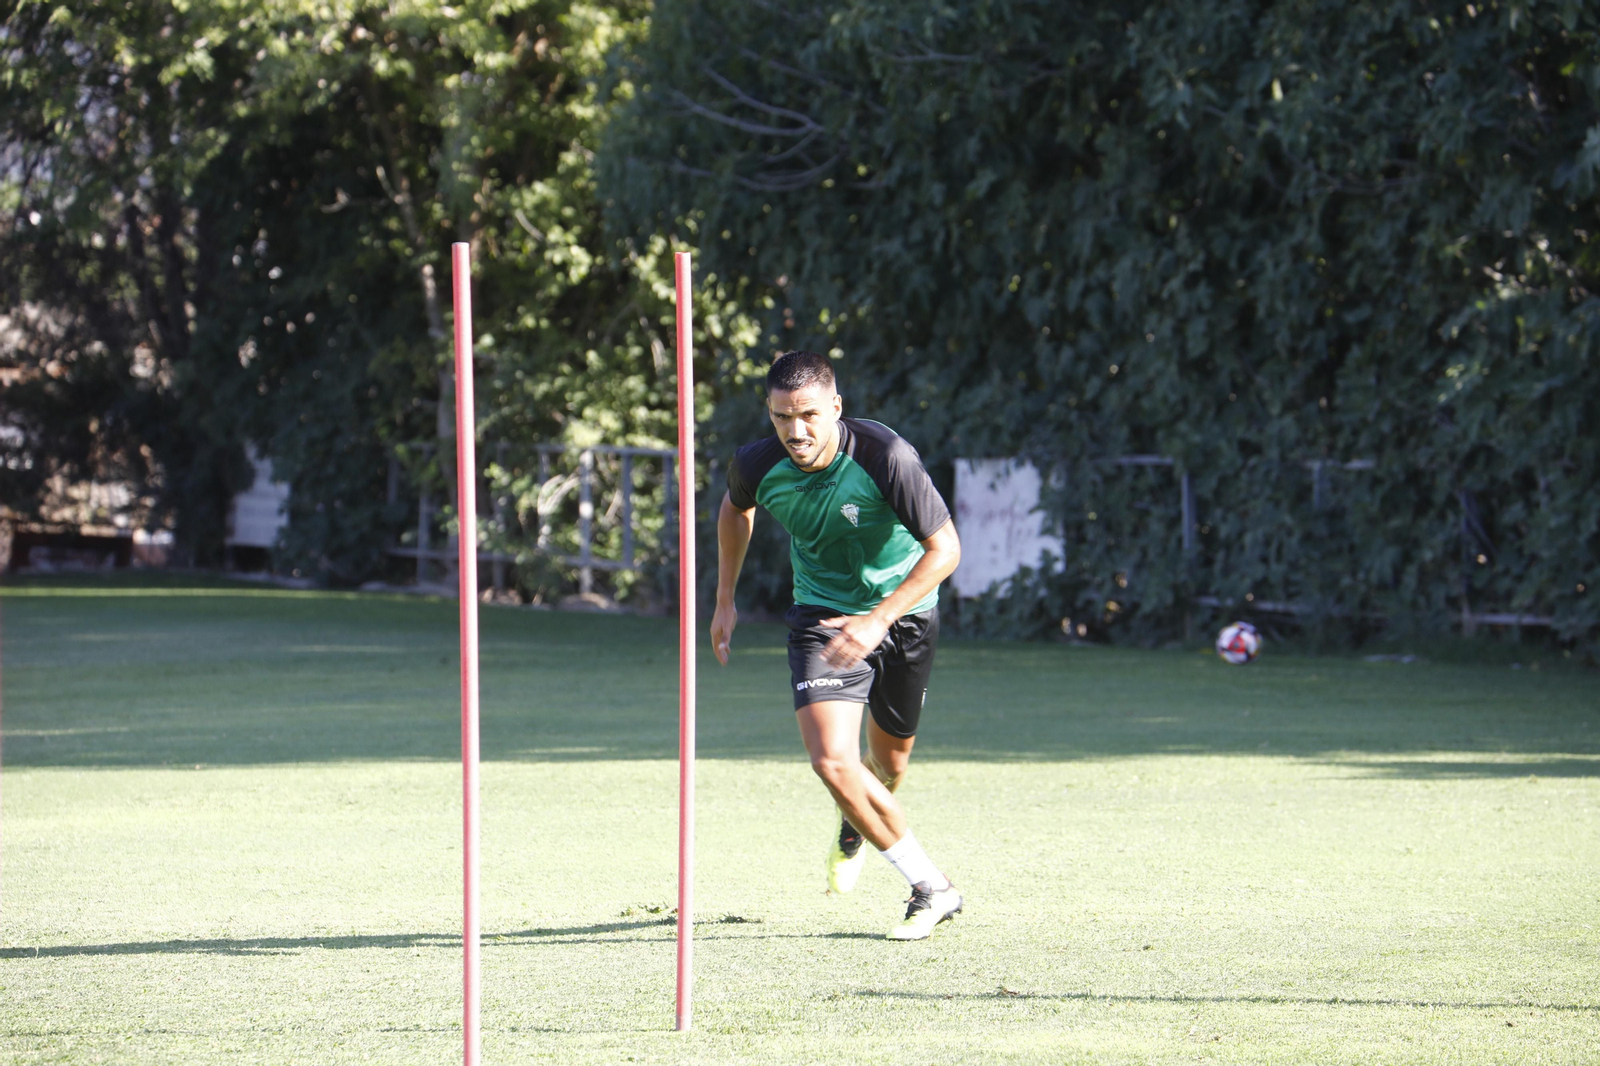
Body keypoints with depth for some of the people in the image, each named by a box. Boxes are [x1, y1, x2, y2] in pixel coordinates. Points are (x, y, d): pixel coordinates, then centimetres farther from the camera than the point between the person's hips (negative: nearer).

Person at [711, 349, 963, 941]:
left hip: (903, 610, -1)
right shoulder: (758, 465, -19)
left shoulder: (885, 457, -30)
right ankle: (930, 887, -6)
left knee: (889, 760, 16)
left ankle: (856, 821, 54)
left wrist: (877, 620, -31)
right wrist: (725, 601, 12)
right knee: (832, 760, -19)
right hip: (822, 614, 1)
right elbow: (735, 508, 8)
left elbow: (944, 548, -23)